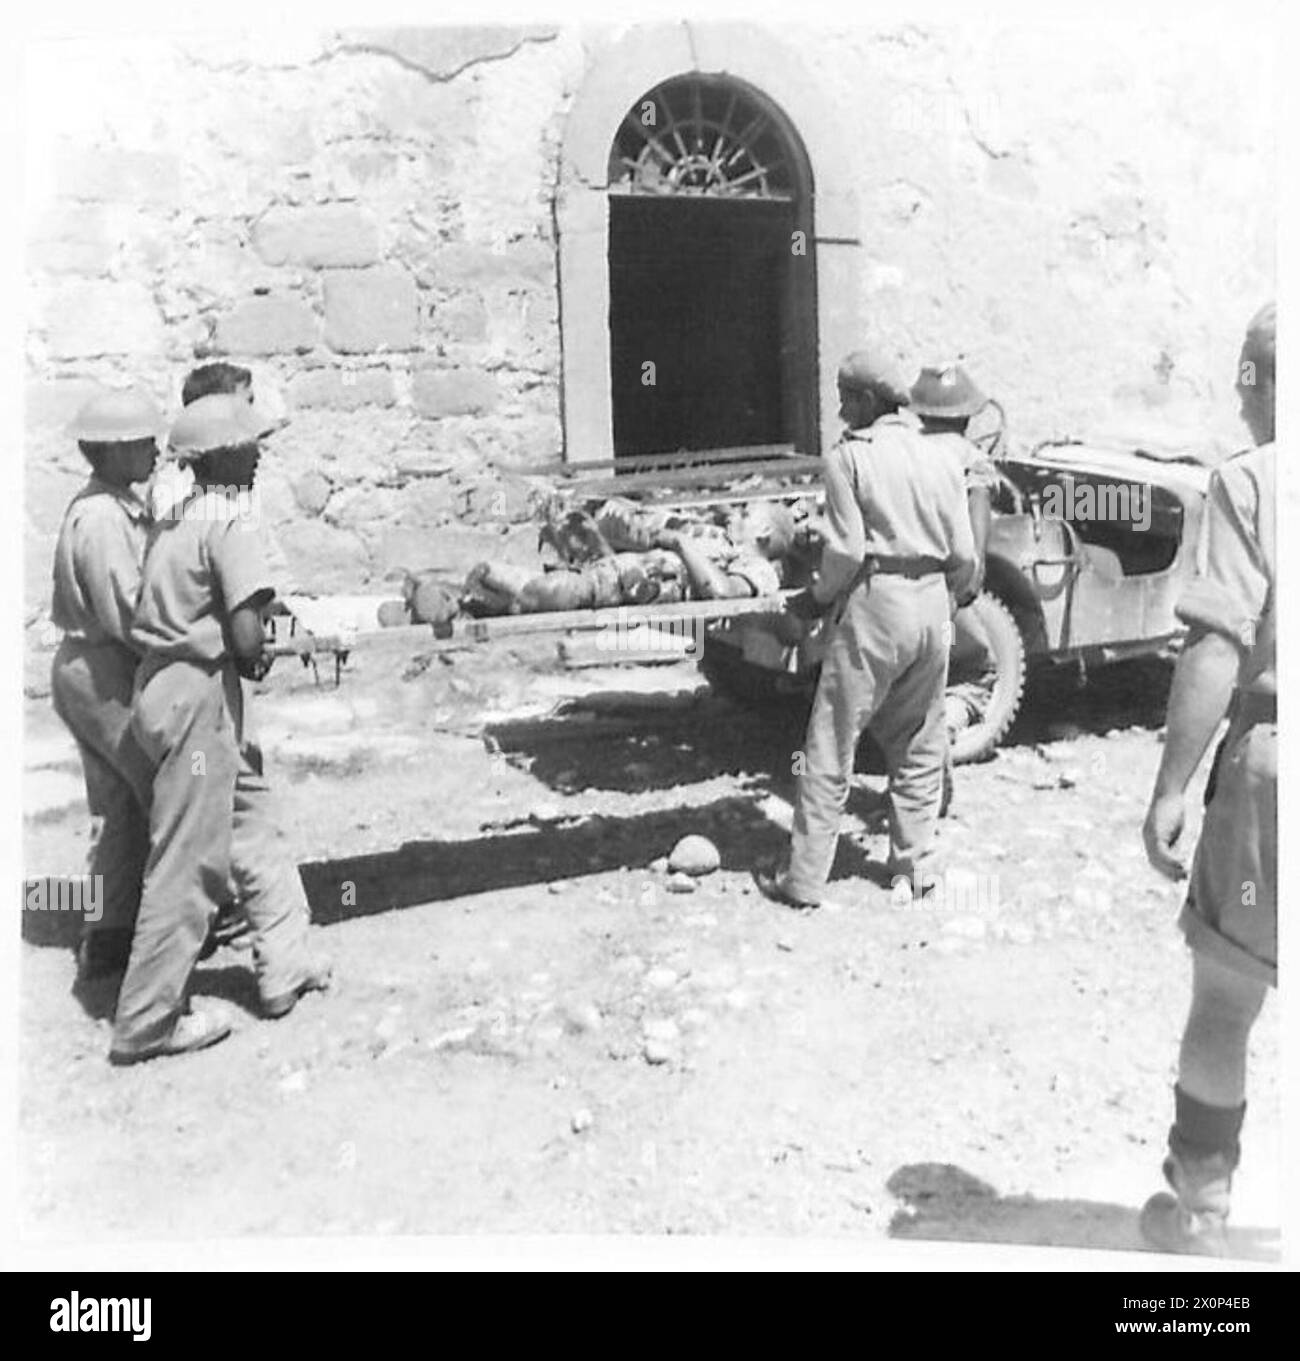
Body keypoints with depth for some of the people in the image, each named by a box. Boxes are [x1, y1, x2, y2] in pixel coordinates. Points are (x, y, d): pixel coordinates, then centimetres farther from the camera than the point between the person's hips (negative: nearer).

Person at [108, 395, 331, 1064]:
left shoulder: (173, 522, 12)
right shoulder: (231, 524, -15)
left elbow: (161, 609, 9)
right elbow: (246, 639, -22)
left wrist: (244, 656, 6)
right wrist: (258, 662, 0)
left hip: (162, 680, 9)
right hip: (198, 695, -9)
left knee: (250, 824, 18)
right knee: (188, 860, 0)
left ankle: (285, 966, 29)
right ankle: (146, 1021, 10)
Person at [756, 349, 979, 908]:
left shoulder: (849, 456, -7)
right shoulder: (941, 458, 8)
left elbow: (847, 549, -14)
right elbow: (962, 553, 6)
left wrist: (817, 596, 3)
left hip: (873, 606, -5)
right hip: (931, 604, 5)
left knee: (831, 748, 3)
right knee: (919, 748, 18)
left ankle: (805, 879, 7)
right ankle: (916, 868, 24)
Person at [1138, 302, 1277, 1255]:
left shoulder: (1250, 480, -9)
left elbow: (1219, 649, -16)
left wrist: (1171, 788, -11)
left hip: (1272, 764, -4)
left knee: (1223, 1007, 14)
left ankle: (1200, 1218, 29)